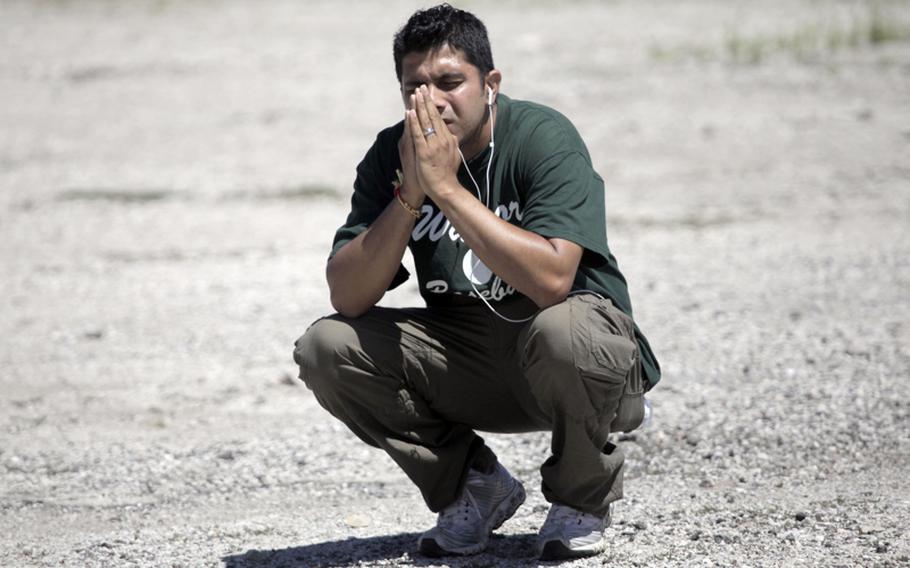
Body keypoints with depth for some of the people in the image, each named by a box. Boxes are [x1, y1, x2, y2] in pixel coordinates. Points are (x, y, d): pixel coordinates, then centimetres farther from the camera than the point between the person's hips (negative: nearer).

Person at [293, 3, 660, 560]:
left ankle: (582, 498, -6)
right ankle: (474, 485, 5)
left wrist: (446, 187, -32)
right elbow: (347, 297, -14)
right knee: (326, 348, -13)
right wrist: (410, 195, -26)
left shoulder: (544, 137, -19)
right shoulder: (393, 154, -6)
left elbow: (551, 279, -34)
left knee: (562, 330, -38)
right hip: (466, 360, 5)